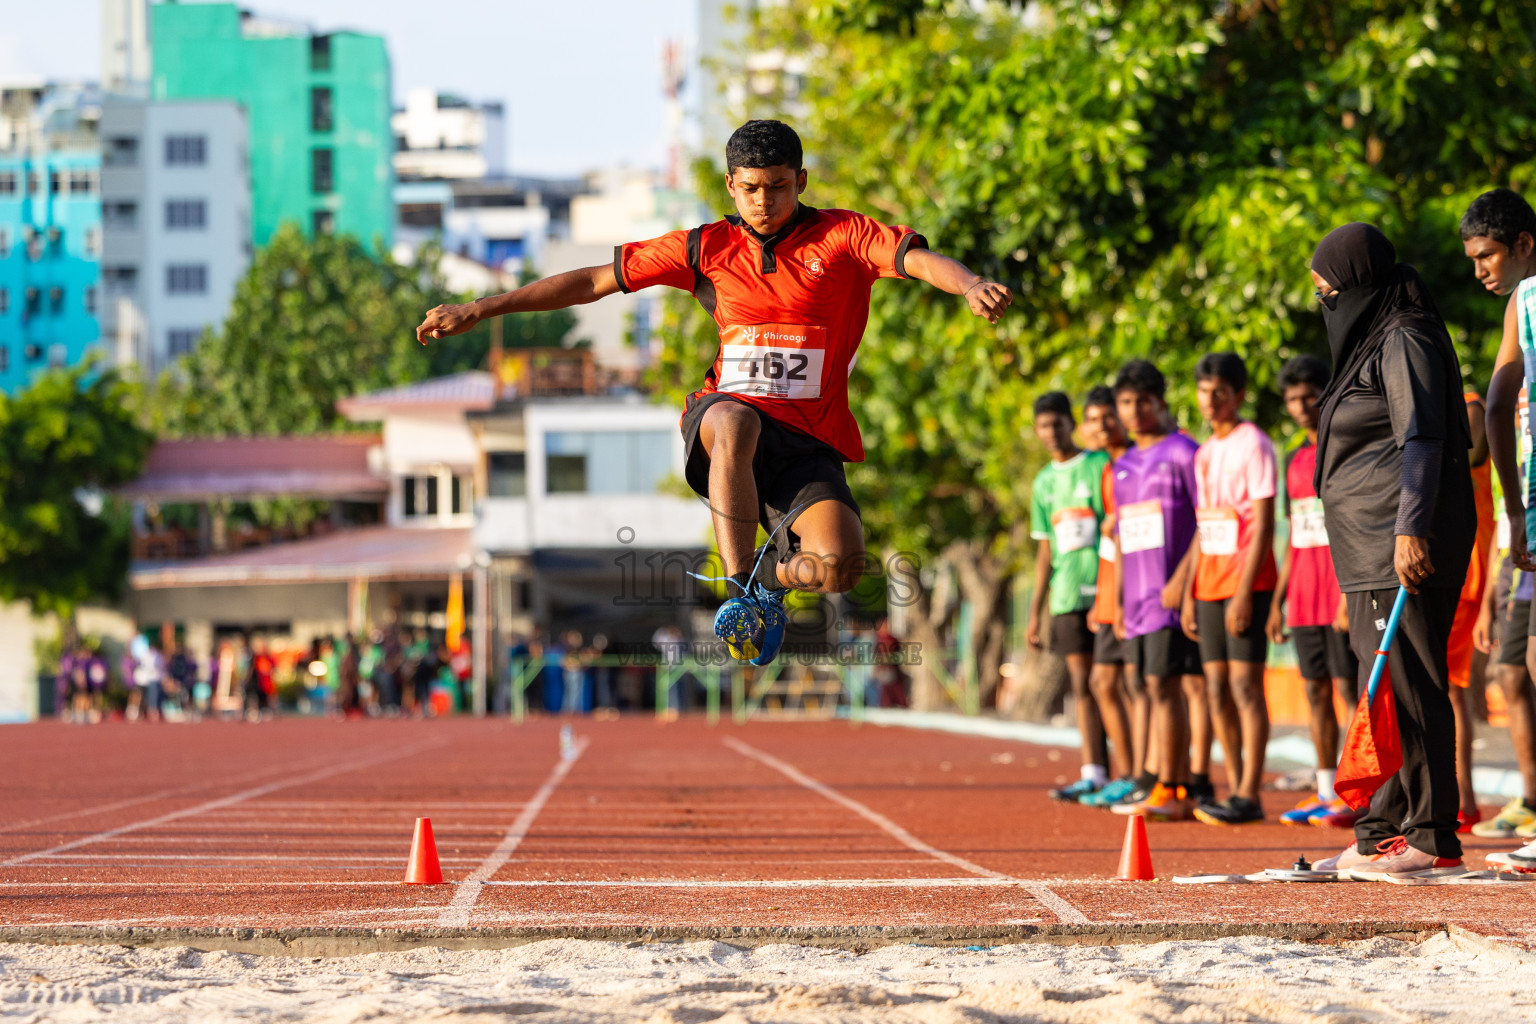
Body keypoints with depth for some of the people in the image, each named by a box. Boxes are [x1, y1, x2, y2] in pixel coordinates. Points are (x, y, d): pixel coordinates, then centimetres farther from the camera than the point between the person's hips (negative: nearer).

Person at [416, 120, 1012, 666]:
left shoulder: (842, 237, 4)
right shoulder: (707, 249, 9)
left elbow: (922, 261, -12)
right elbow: (594, 281, 11)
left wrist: (970, 285, -37)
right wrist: (481, 310, 8)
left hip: (808, 441, 0)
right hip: (722, 415, 0)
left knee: (839, 567, -26)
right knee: (733, 421, -40)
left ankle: (775, 569, 12)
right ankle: (741, 591, -31)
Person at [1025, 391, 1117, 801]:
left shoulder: (1100, 466, -2)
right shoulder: (1044, 482, 17)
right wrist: (1035, 611, 16)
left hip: (1103, 588, -5)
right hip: (1067, 595, 5)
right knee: (1081, 683, 3)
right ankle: (1093, 774, 3)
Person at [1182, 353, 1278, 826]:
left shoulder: (1253, 445, -7)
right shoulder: (1205, 453, 17)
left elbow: (1263, 525, -13)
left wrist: (1244, 592, -18)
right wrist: (1189, 593, 15)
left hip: (1245, 584, -8)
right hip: (1209, 585, 8)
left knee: (1245, 685, -9)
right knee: (1216, 689, 7)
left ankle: (1249, 796, -10)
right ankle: (1235, 787, 12)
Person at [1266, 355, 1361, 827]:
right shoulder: (1296, 460, 17)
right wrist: (1278, 601, 18)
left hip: (1342, 591, -7)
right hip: (1305, 594, 7)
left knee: (1349, 687, -9)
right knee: (1315, 690, 7)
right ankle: (1326, 793, 11)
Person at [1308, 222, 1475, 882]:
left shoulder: (1405, 340, -9)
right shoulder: (1373, 340, 21)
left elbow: (1422, 439, -18)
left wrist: (1410, 529, -26)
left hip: (1404, 543, -10)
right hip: (1370, 544, 10)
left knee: (1408, 685, -12)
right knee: (1385, 682, 11)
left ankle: (1432, 838, -12)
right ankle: (1386, 832, 16)